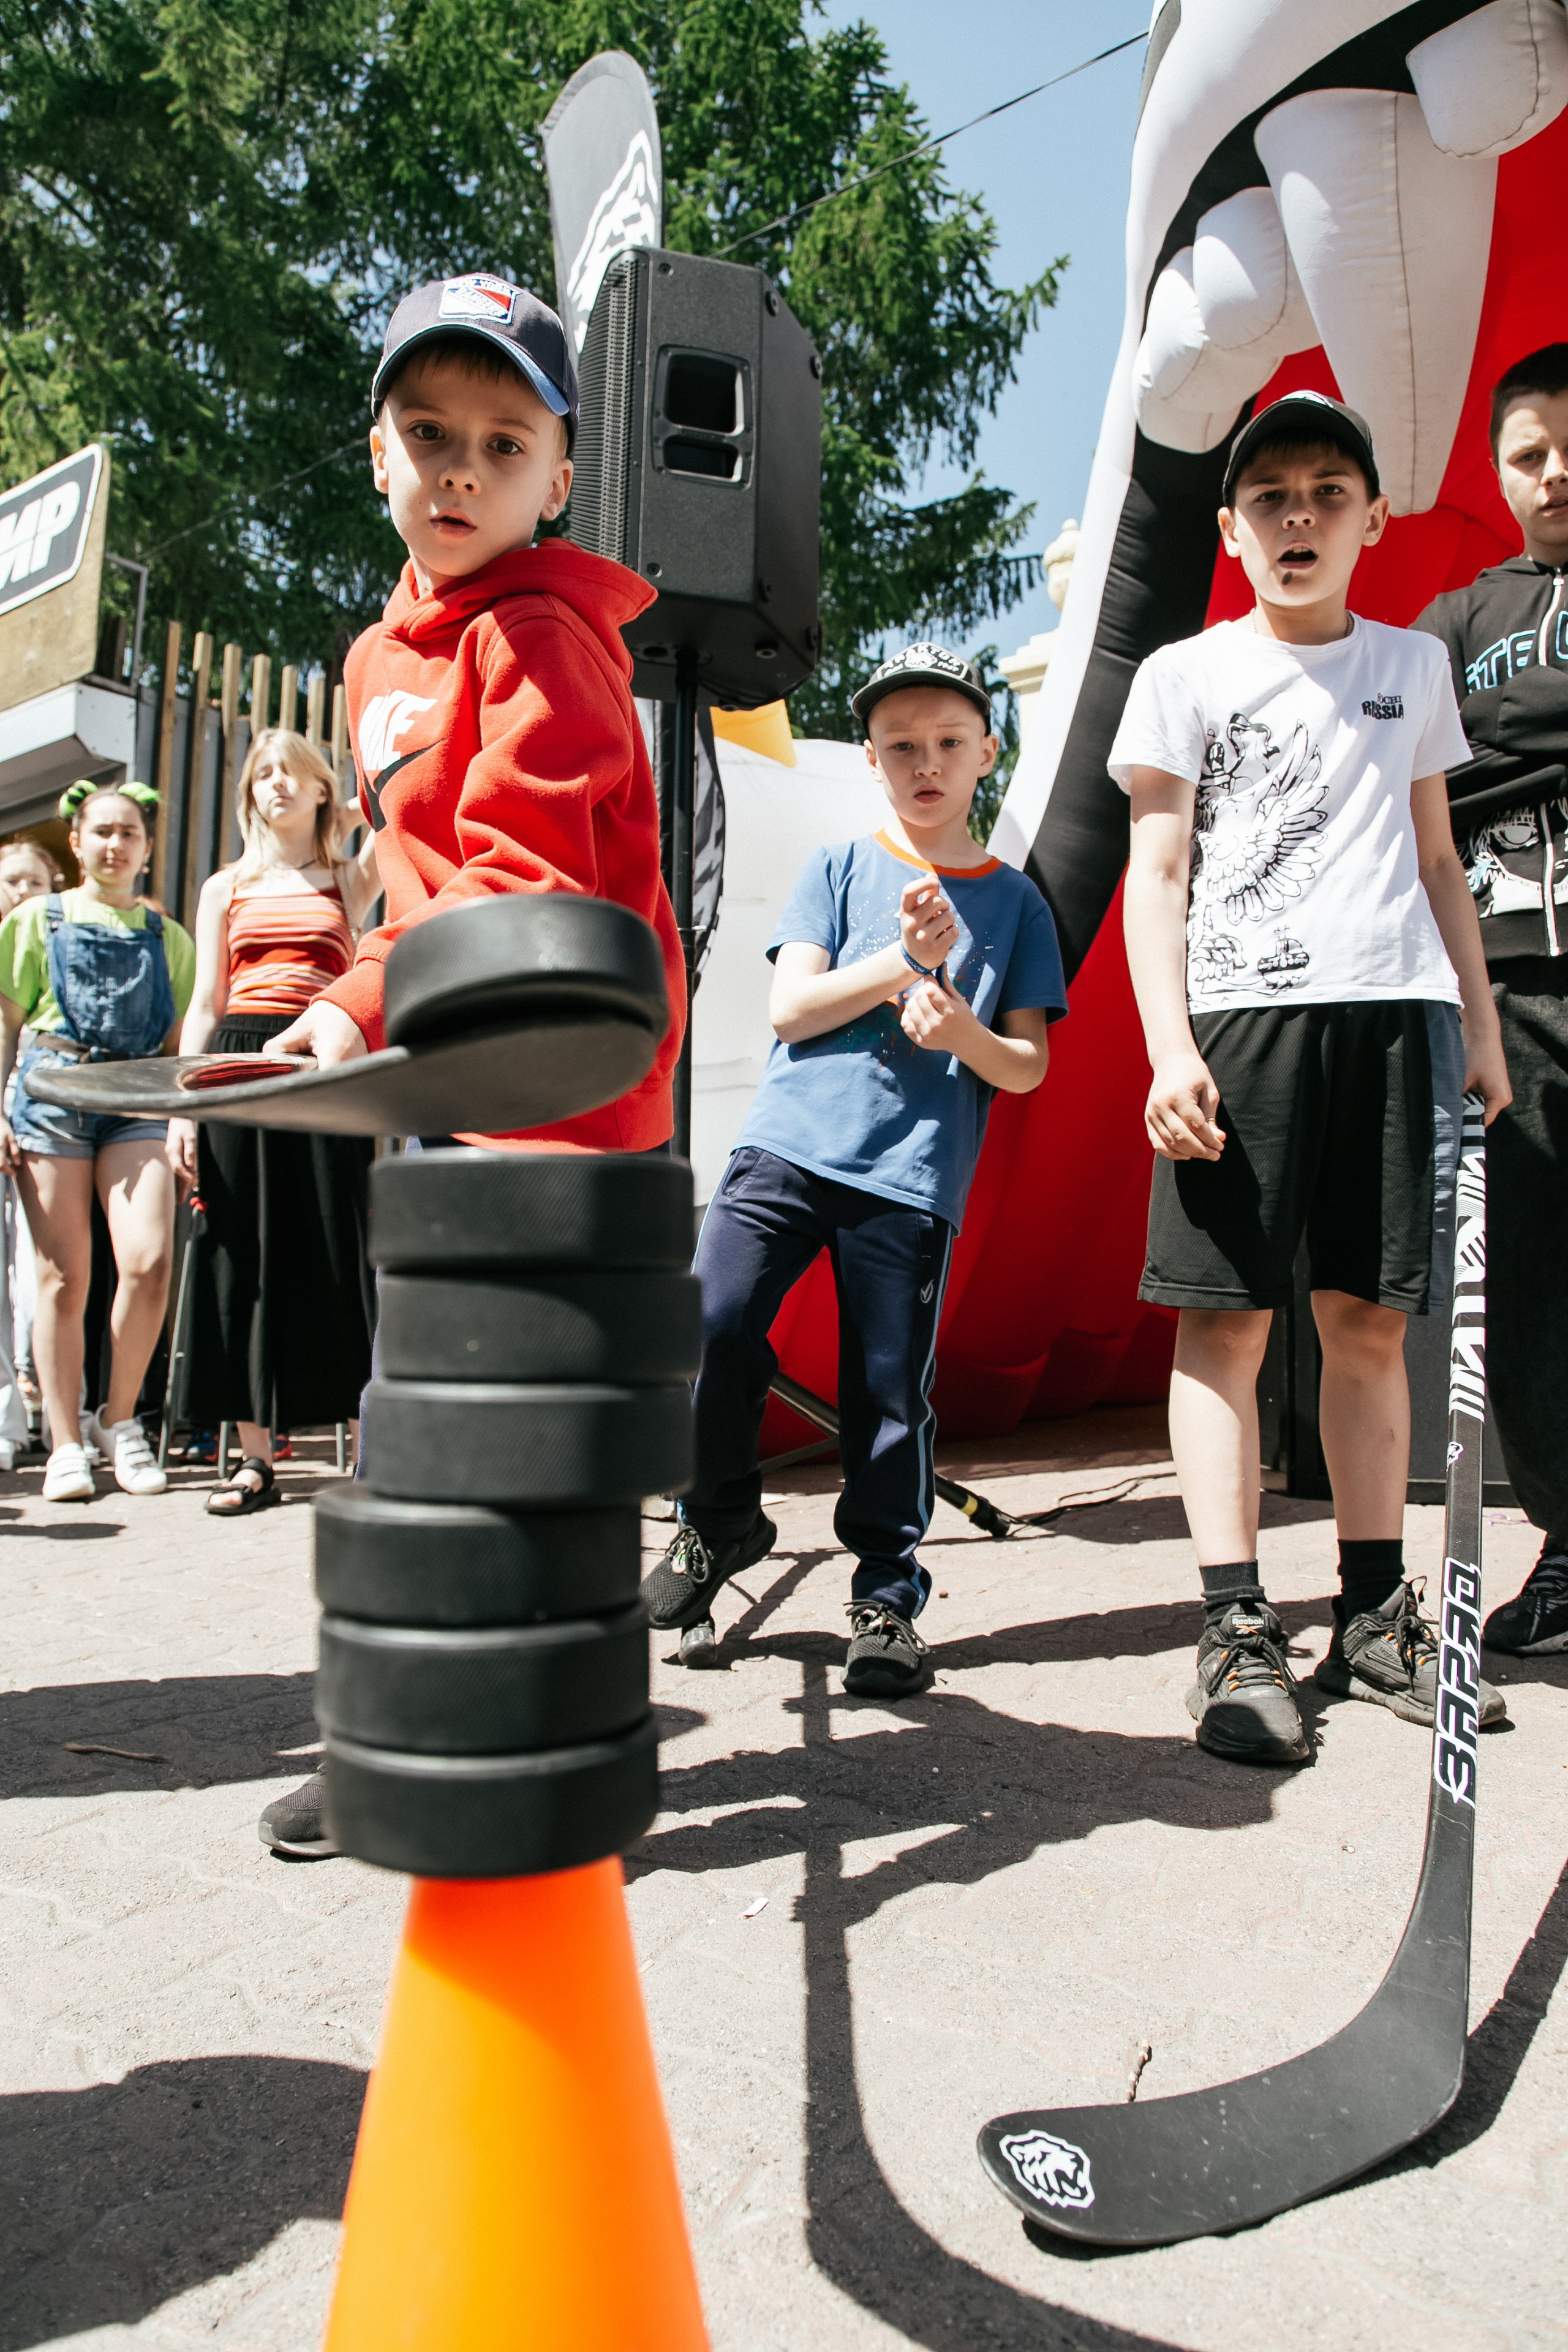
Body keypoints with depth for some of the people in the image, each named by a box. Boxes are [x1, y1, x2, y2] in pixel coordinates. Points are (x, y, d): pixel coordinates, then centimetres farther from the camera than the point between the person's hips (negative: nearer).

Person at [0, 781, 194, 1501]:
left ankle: (119, 1420, 3)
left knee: (149, 1261, -17)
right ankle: (66, 1446, 10)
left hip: (137, 1104, 1)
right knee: (63, 1277, 0)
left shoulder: (167, 936, 16)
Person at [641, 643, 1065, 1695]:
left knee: (890, 1391, -2)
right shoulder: (839, 868, 12)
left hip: (916, 1175, 0)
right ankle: (721, 1522, 11)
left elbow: (1028, 1066, 10)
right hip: (790, 1143, 1)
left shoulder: (1015, 901, 13)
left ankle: (888, 1591, 18)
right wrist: (907, 958, -10)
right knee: (709, 1324, -15)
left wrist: (961, 1030, -12)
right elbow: (790, 1007, 1)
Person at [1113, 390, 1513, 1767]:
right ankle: (1238, 1629, -1)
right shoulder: (1186, 675, 9)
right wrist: (1170, 1048, -9)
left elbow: (1436, 860, 22)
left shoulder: (1414, 664, 19)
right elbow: (1156, 873, 2)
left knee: (1370, 1318, 5)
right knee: (1226, 1316, -7)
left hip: (1396, 1008, 3)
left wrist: (1479, 1022, 15)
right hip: (1241, 1011, -3)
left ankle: (1376, 1619, 15)